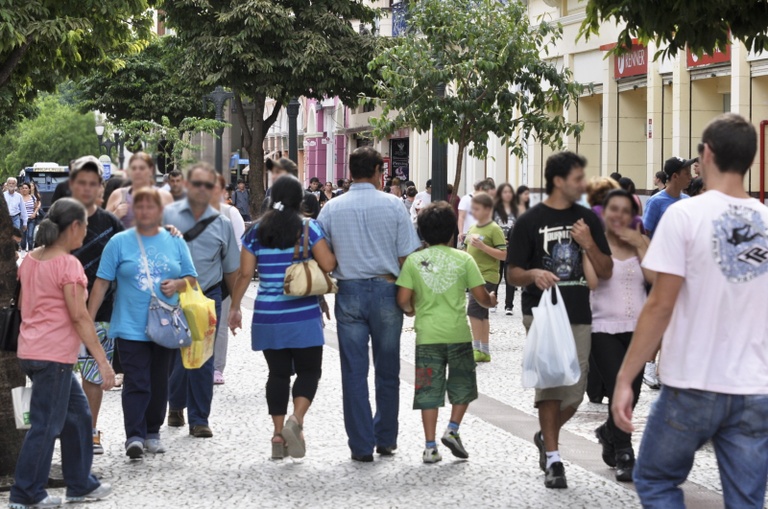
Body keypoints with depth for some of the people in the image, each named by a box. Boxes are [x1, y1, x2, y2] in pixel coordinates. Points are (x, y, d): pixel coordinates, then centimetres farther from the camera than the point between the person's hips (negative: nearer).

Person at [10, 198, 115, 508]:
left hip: (31, 350, 9)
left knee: (77, 413, 17)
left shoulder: (30, 260, 10)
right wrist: (102, 361, -17)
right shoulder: (67, 264, -15)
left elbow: (23, 305, 17)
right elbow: (79, 316, -18)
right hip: (54, 355, -9)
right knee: (46, 425, 0)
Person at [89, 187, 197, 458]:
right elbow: (101, 283, 0)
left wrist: (177, 284, -10)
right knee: (136, 383, -10)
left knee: (159, 383, 10)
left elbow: (192, 278, 13)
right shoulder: (119, 242, 1)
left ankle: (152, 433, 21)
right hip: (131, 327, -3)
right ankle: (134, 436, -11)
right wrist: (88, 321, -4)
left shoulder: (175, 242, 8)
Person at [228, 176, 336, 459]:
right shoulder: (308, 227, -5)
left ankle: (279, 434, 8)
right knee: (309, 371, 6)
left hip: (267, 316, 3)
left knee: (278, 373, 10)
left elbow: (245, 274, 4)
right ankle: (296, 420, -16)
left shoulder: (256, 231, 4)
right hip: (303, 315, -3)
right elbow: (328, 265, -11)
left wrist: (234, 308, 13)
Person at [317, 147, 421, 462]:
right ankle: (386, 440, 21)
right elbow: (407, 257, -4)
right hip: (385, 290, 0)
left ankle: (362, 446, 6)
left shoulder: (332, 208, 1)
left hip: (349, 293, 0)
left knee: (354, 372, 4)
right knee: (387, 370, 12)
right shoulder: (393, 205, -3)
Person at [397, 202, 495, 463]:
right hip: (458, 332, -1)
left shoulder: (413, 261, 0)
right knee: (462, 385, 18)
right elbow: (481, 296, -3)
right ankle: (452, 430, 5)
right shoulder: (463, 259, -2)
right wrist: (491, 300, 19)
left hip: (427, 334, 1)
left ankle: (430, 446, 5)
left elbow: (403, 299, -4)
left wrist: (411, 310, 17)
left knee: (429, 390, 5)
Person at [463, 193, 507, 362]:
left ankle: (477, 348, -9)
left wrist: (482, 246, -24)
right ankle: (484, 352, 18)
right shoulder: (473, 228, 12)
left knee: (473, 309, -16)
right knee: (481, 313, 11)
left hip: (488, 276, -8)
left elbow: (503, 254, -17)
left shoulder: (494, 229, -11)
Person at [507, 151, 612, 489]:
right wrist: (533, 274, -22)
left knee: (574, 391, 6)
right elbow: (513, 273, 0)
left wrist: (589, 244, -8)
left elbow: (606, 271, 9)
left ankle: (547, 436, 34)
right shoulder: (530, 221, -1)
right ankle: (553, 459, -5)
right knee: (551, 380, -13)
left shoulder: (588, 219, 9)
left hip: (579, 316, 4)